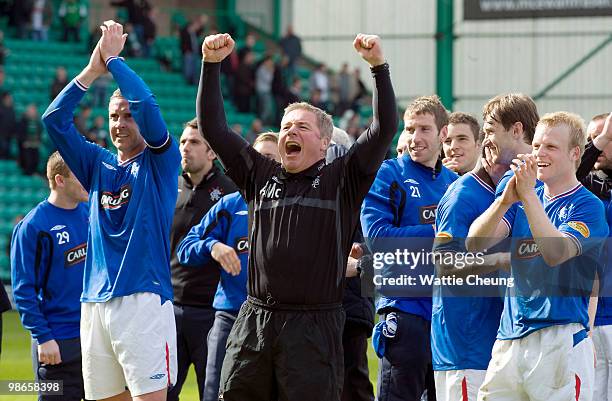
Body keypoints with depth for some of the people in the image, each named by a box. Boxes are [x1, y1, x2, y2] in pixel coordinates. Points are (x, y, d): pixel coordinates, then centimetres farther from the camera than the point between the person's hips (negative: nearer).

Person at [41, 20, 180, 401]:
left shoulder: (160, 162, 3)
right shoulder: (98, 164, 16)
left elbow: (147, 105, -14)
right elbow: (55, 119, 7)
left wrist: (113, 58, -4)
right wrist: (93, 69, 0)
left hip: (143, 298, -5)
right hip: (95, 304, 5)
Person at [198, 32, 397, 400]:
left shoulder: (341, 180, 3)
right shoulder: (261, 175, 14)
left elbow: (385, 129, -6)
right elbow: (213, 129, 13)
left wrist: (379, 66, -16)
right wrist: (212, 65, 4)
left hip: (313, 326, -4)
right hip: (254, 320, 4)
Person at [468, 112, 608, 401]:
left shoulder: (587, 206, -2)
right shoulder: (521, 201, 16)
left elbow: (555, 252, -19)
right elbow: (475, 243, 1)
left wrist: (528, 196, -21)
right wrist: (506, 200, -16)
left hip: (560, 337, -5)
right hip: (509, 340, 5)